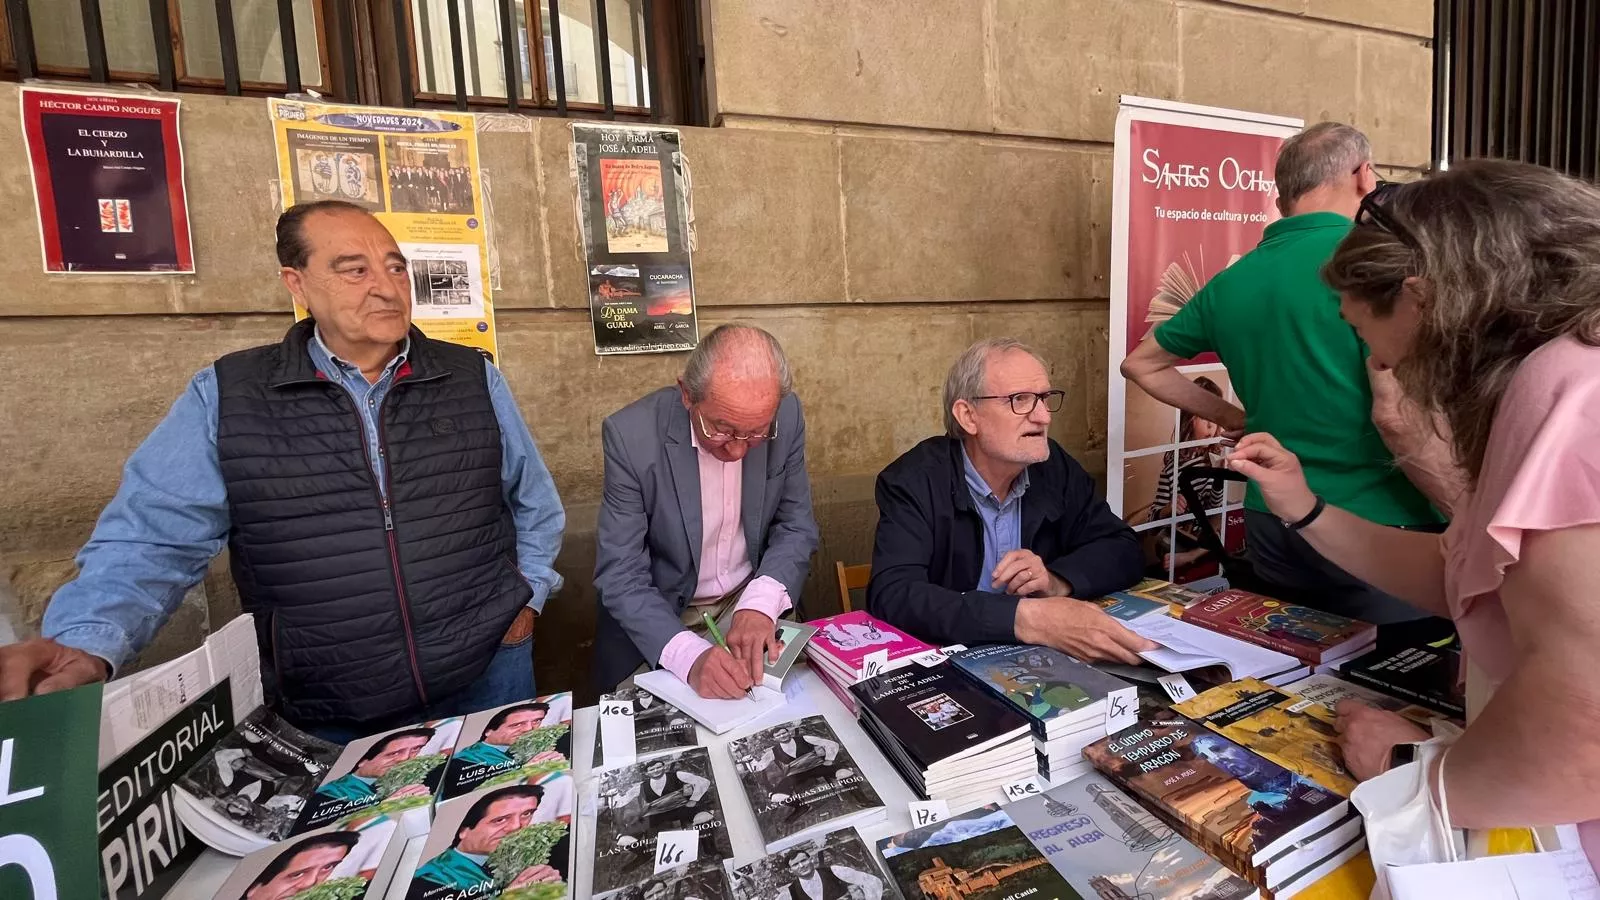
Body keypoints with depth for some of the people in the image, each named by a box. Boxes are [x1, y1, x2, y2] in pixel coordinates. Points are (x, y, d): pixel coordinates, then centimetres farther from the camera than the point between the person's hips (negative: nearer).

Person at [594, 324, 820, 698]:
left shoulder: (787, 416, -16)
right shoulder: (632, 435, -23)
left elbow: (796, 524, -6)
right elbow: (620, 575, -19)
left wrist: (761, 602, -24)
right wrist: (688, 654, -34)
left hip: (753, 606, 4)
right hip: (659, 616, -3)